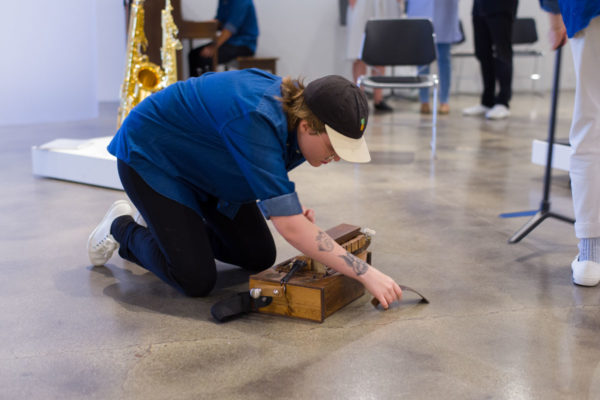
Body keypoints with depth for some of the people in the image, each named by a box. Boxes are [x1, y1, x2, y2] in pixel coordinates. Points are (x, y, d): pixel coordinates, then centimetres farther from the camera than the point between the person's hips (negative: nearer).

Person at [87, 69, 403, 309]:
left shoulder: (294, 107, -14)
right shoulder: (257, 120, -39)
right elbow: (291, 228, -42)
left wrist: (289, 209, -13)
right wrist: (366, 274, -39)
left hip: (200, 163, 8)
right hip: (149, 155, -8)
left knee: (260, 258, 5)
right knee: (197, 281, -15)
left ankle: (166, 221, 22)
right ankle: (124, 228, 11)